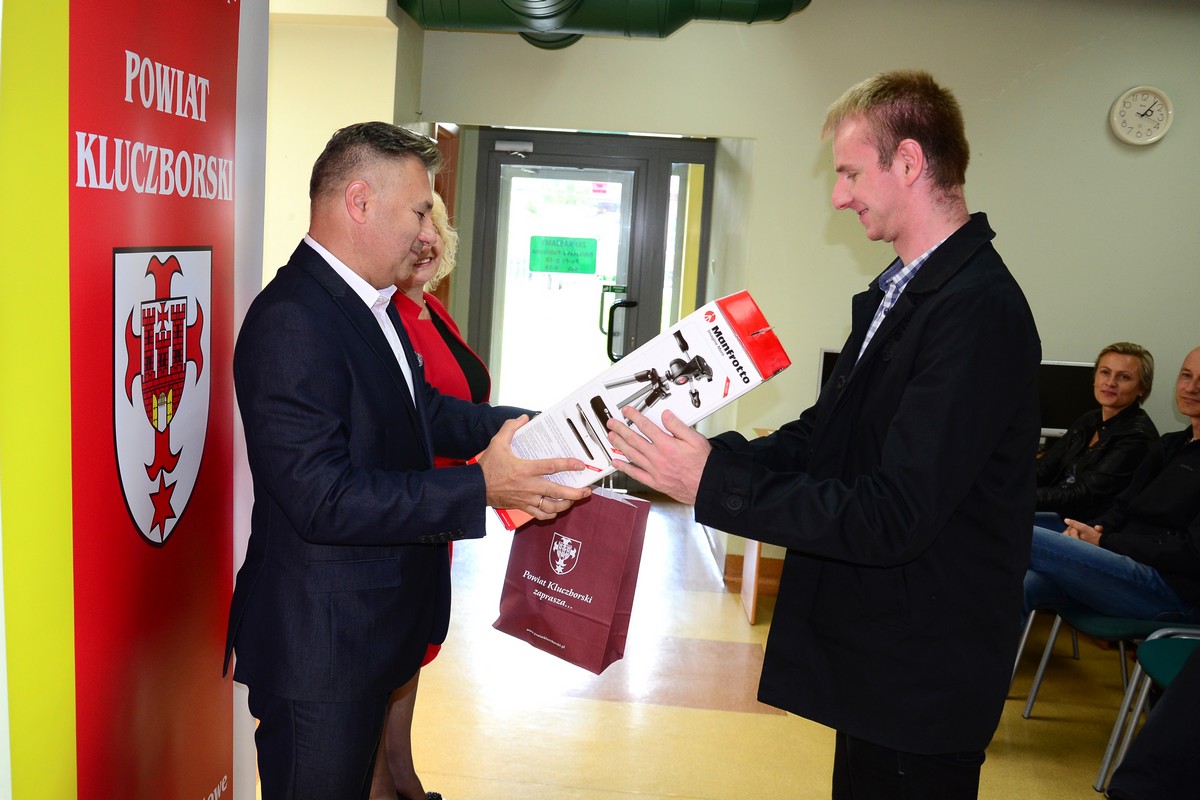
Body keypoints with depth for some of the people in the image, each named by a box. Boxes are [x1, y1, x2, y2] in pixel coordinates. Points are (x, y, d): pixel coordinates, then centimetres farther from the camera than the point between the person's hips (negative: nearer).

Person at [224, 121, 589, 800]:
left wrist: (526, 424, 3)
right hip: (319, 647, -9)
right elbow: (324, 499, -28)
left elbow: (422, 408, 16)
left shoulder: (370, 304, 8)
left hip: (372, 628, 10)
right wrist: (482, 488, -28)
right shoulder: (290, 321, -24)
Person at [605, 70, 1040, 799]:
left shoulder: (978, 310, -24)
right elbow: (823, 435, 7)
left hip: (921, 674, -8)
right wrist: (703, 452, -7)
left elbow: (894, 514, -27)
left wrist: (714, 484, -25)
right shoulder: (901, 289, 6)